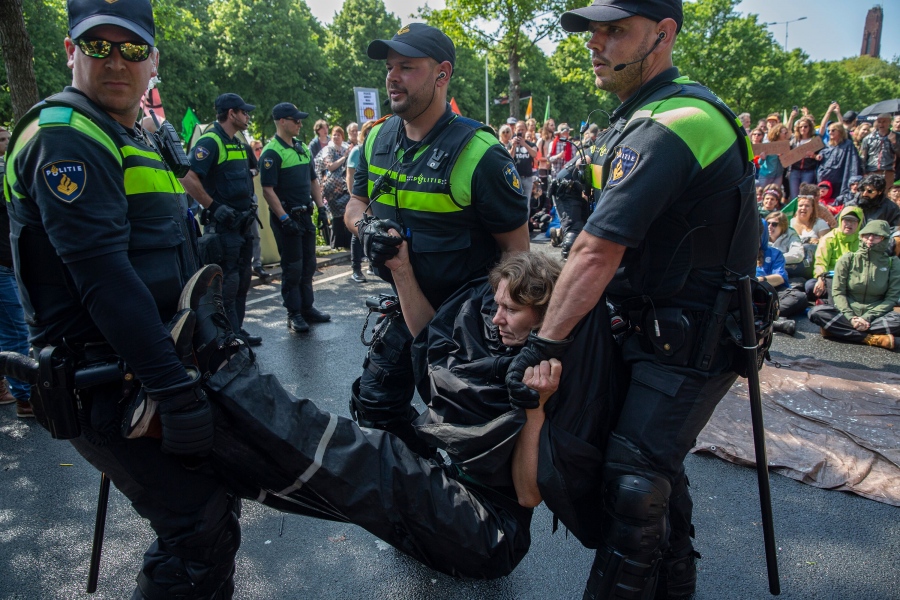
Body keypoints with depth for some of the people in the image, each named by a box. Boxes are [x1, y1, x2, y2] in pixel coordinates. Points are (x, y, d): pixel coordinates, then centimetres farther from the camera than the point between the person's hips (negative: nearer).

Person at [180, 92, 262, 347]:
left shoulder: (238, 144, 16)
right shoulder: (210, 142, -13)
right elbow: (188, 178, -23)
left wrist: (249, 202, 16)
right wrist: (213, 207, -21)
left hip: (242, 223, 10)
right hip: (222, 225, -9)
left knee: (241, 279, 15)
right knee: (227, 283, -4)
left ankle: (237, 331, 25)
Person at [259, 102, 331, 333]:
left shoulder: (302, 148, 13)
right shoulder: (272, 152, -12)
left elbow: (312, 180, 20)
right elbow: (268, 189, -17)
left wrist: (321, 205, 9)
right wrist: (284, 219, -21)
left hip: (305, 215, 8)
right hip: (286, 217, -8)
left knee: (308, 265, 13)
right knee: (292, 267, -1)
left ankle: (307, 308, 25)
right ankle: (294, 314, 9)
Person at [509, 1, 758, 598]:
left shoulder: (667, 127, -24)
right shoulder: (645, 116, 11)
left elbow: (597, 253, -27)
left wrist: (543, 344, -21)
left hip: (689, 345, -10)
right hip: (662, 331, 10)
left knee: (633, 486, -5)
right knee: (657, 464, 21)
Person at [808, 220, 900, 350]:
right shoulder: (848, 259, 1)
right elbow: (838, 292, -3)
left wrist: (867, 318, -16)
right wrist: (851, 318, -17)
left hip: (876, 313, 0)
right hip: (847, 311, 0)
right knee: (816, 312, -29)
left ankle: (837, 329, -30)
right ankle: (872, 339, -29)